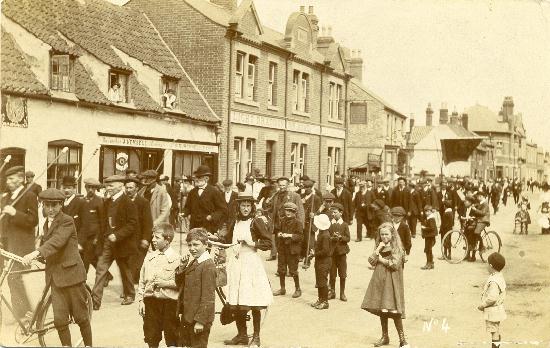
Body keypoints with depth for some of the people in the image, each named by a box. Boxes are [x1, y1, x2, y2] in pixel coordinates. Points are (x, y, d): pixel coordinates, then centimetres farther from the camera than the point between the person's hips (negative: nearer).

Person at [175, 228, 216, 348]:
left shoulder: (208, 265, -18)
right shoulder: (193, 263, 11)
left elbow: (208, 296, -20)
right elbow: (180, 284, 15)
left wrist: (200, 321, -21)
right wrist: (181, 268, -2)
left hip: (199, 319, -9)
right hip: (187, 317, 9)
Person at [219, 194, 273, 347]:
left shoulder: (256, 221, -4)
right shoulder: (236, 222, 13)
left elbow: (268, 243, -7)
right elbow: (228, 239, 27)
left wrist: (252, 243, -17)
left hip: (251, 261, -6)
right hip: (236, 262, 6)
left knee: (253, 304, -4)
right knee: (235, 303, 6)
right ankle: (242, 335, 22)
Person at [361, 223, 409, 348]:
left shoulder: (397, 247, -5)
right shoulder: (379, 246, 12)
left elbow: (395, 264, -16)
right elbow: (371, 261, 1)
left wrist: (382, 259, -6)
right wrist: (378, 249, -9)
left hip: (391, 282, -6)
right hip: (379, 281, 6)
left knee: (393, 311, -11)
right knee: (381, 310, 10)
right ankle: (385, 337, 22)